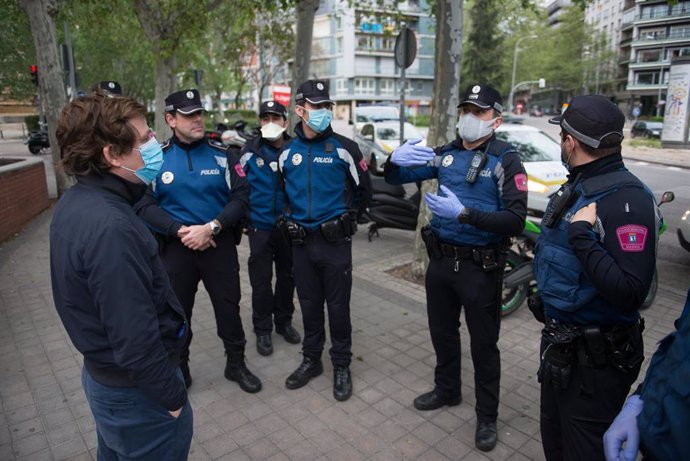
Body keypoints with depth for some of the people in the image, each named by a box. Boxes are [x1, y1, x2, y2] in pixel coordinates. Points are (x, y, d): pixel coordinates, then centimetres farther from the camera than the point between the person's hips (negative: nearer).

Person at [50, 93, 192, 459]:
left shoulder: (75, 203, -1)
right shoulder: (110, 228, -32)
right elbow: (135, 340, -30)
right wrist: (172, 397, -17)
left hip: (102, 375, 9)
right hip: (136, 392, -9)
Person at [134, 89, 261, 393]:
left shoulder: (222, 155, 0)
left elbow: (240, 197, -5)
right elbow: (145, 204, -5)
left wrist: (211, 228, -18)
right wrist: (181, 231, -18)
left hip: (220, 245, 0)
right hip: (176, 247, 0)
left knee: (228, 307, 10)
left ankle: (236, 363, 31)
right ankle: (178, 370, 34)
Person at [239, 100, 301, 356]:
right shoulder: (251, 151, -3)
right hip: (260, 227, -1)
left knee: (287, 277, 15)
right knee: (261, 282, 5)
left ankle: (284, 321, 33)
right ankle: (263, 330, 21)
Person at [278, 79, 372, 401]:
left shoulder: (344, 148, -6)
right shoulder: (287, 152, 4)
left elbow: (363, 189, 4)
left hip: (335, 242, -3)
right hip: (301, 242, 4)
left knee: (338, 306, 6)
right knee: (309, 304, 15)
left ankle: (341, 366, 24)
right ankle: (311, 360, 33)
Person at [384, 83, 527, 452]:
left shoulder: (505, 159, -10)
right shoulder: (446, 154, 4)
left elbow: (515, 220, -20)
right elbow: (395, 180, 5)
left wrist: (464, 214, -32)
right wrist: (395, 160, -18)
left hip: (480, 267, -5)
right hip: (440, 259, 5)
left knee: (484, 344, 9)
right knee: (442, 332, 20)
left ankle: (487, 416, 29)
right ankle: (447, 390, 43)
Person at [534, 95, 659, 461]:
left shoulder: (626, 199, -23)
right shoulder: (575, 187, 6)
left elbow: (629, 294, -30)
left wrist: (582, 236, -31)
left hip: (596, 357, -9)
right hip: (559, 343, 9)